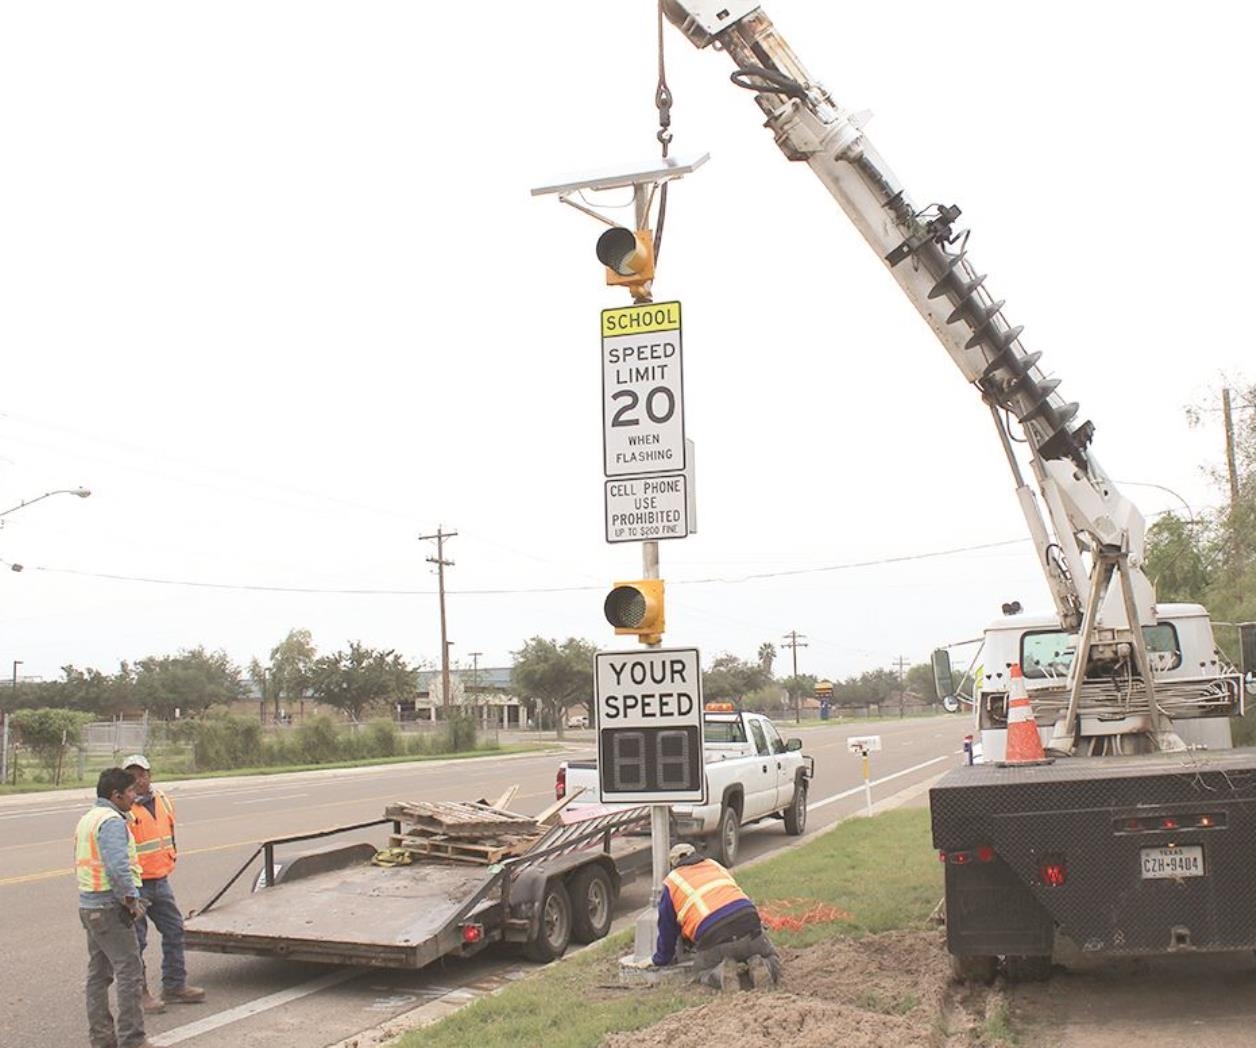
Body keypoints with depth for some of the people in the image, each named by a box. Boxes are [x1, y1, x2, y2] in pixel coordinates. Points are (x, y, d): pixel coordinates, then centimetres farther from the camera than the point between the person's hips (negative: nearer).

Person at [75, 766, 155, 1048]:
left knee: (98, 974, 14)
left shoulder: (87, 819, 15)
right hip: (110, 908, -10)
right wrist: (131, 899, -16)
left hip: (88, 905, 10)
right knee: (130, 972, -6)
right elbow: (118, 866, -27)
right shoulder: (111, 821, -16)